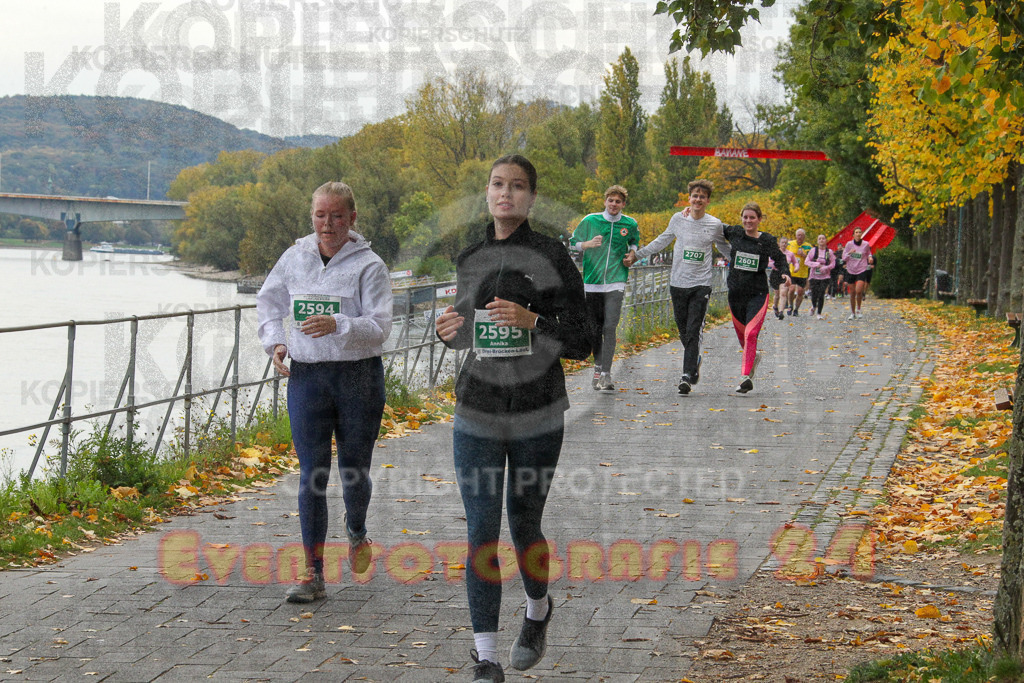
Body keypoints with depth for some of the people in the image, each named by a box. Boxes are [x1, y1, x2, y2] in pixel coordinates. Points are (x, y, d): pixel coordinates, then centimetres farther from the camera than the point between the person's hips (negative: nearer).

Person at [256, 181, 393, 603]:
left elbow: (379, 326, -15)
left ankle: (356, 532, 41)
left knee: (354, 470, 8)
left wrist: (337, 325, -31)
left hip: (359, 377, -2)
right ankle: (313, 574, 1)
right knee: (312, 474, -2)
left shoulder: (369, 265, -6)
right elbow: (268, 301, 22)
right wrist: (274, 341, 6)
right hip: (306, 377, 2)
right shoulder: (295, 257, 6)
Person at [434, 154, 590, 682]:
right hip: (477, 415, 2)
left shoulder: (553, 257, -5)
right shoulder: (469, 259, 8)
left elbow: (581, 343, -5)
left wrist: (532, 321, -22)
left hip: (537, 416, -2)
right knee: (481, 532, -4)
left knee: (524, 524, 10)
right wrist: (449, 332, -3)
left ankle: (538, 609, 41)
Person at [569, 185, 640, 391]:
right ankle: (598, 367, 25)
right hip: (592, 281, 1)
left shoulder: (630, 224, 6)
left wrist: (632, 253, 6)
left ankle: (606, 374, -14)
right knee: (594, 328, 7)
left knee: (609, 327, -13)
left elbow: (635, 242, 27)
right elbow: (573, 243, 10)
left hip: (616, 282, -1)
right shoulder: (590, 221, 3)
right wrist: (589, 244, -9)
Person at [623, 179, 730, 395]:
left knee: (694, 332, -11)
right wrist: (637, 255, 17)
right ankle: (695, 361, 34)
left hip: (701, 285, -2)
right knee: (683, 331, 8)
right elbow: (661, 241, 18)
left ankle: (687, 376, -12)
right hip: (678, 283, 2)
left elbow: (725, 248, 21)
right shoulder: (678, 219, 3)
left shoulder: (715, 224, 2)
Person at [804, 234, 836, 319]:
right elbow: (807, 261, -1)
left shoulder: (829, 251, 2)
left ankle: (819, 313, 5)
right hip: (814, 276, 0)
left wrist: (824, 268, -16)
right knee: (814, 294, -3)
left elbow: (833, 264, 1)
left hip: (825, 276, 0)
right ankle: (814, 306, 32)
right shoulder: (813, 250, 1)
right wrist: (817, 264, -14)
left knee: (821, 295, -8)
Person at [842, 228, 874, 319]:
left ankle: (858, 310, 2)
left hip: (862, 270, -1)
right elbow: (844, 258, 3)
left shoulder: (866, 244, 0)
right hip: (851, 270, 1)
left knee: (859, 291, -19)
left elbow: (868, 253, 20)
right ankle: (852, 313, 20)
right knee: (852, 293, 5)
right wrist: (849, 253, -17)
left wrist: (870, 257, -2)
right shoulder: (849, 244, 0)